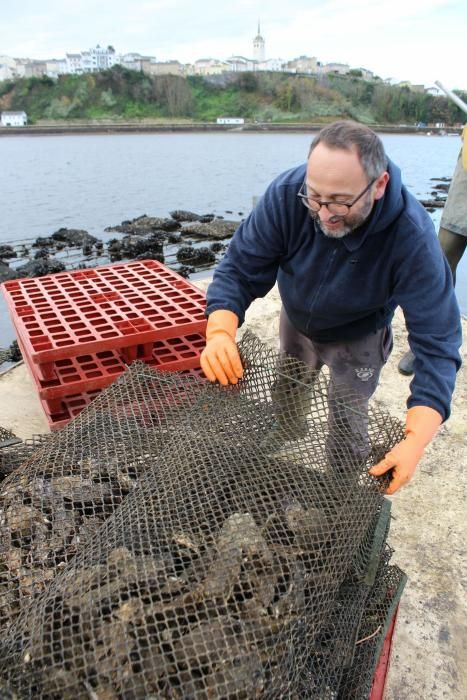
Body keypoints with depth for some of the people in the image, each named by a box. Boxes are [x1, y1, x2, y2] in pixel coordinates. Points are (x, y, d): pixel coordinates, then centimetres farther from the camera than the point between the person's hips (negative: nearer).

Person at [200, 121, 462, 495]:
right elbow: (240, 269, -27)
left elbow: (437, 341, -35)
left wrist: (415, 441, -46)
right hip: (295, 322, 3)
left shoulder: (413, 237, -37)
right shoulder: (286, 193, -33)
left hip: (357, 339, -2)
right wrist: (220, 331, -47)